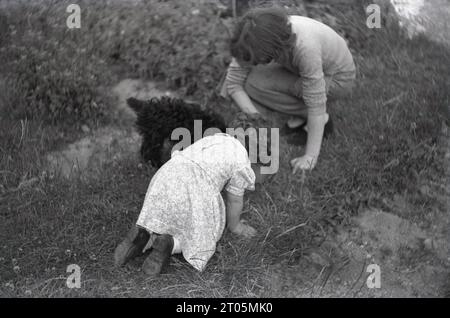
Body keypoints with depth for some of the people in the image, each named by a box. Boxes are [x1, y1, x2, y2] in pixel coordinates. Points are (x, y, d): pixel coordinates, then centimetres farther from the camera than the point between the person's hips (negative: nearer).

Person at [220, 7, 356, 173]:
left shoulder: (304, 47, -40)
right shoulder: (256, 39, -24)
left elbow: (316, 107, -36)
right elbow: (233, 82, -17)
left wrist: (310, 157, -35)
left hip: (337, 78, -6)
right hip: (303, 70, 6)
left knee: (254, 85, -23)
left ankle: (322, 120, -7)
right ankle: (302, 114, 3)